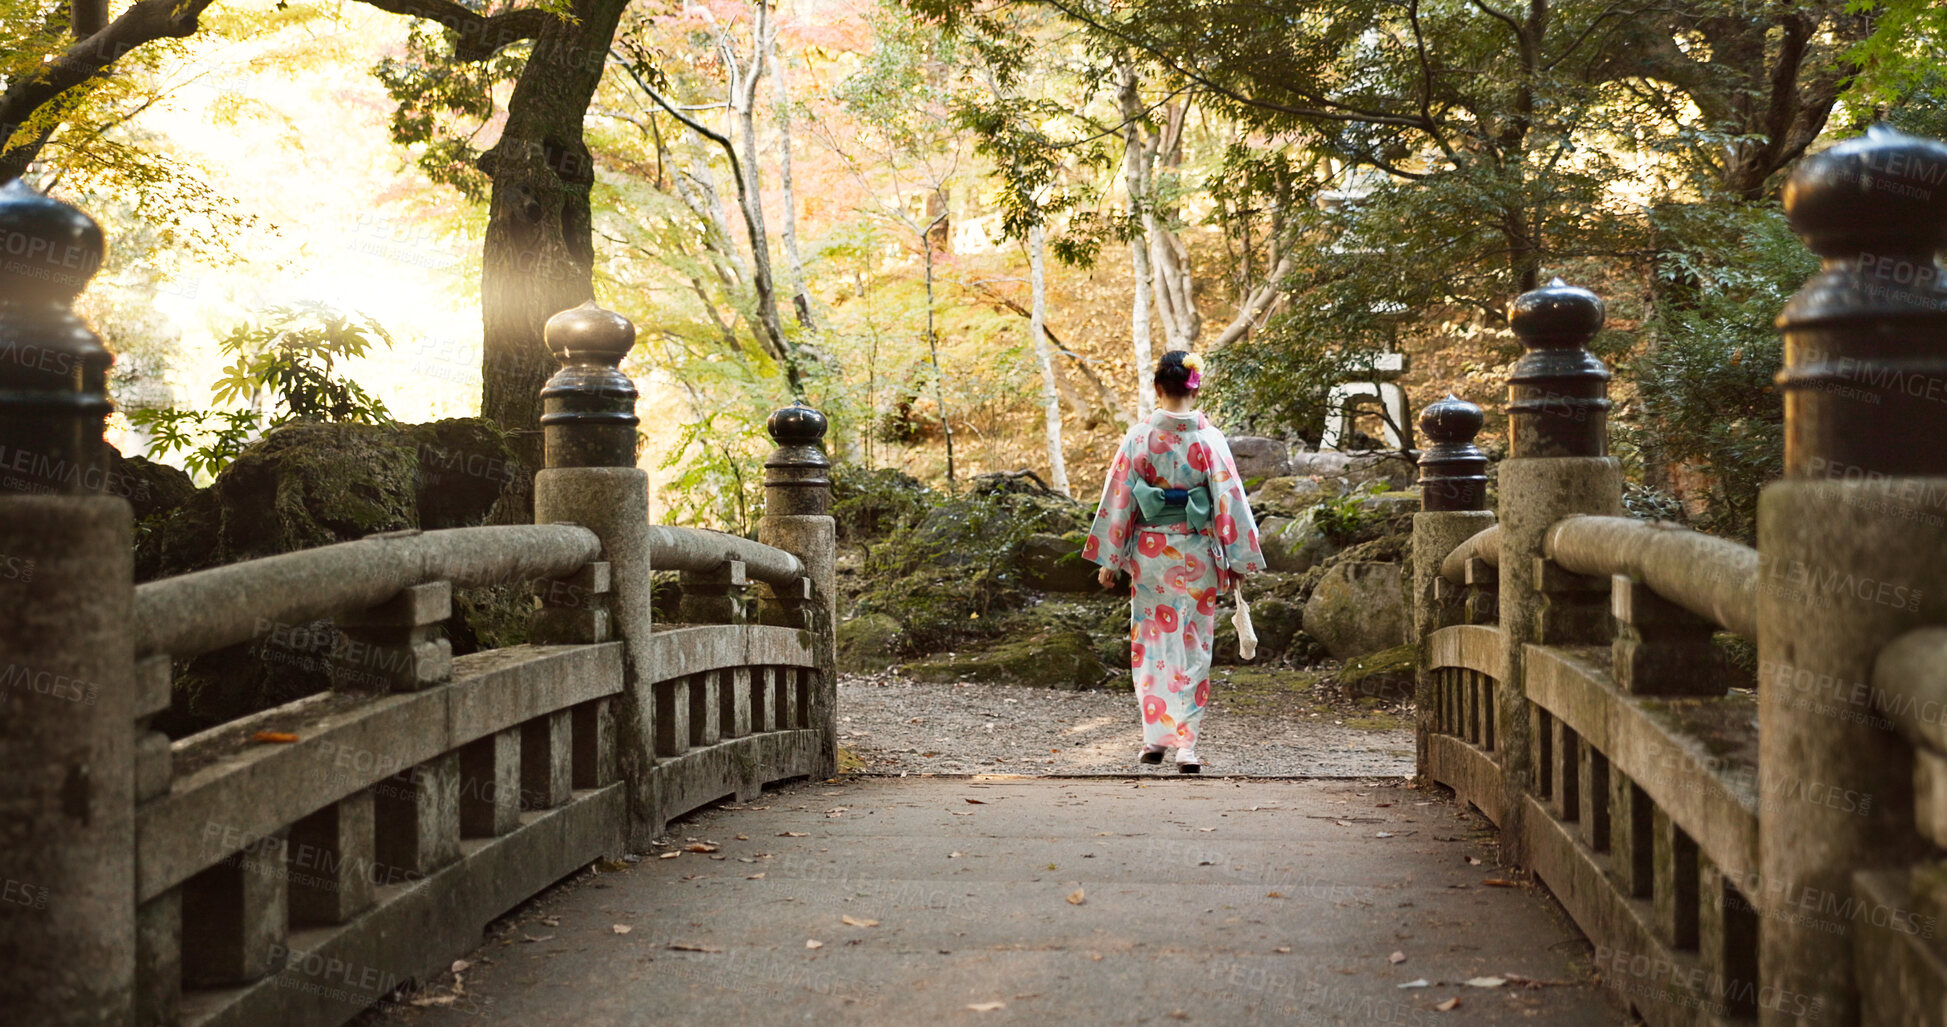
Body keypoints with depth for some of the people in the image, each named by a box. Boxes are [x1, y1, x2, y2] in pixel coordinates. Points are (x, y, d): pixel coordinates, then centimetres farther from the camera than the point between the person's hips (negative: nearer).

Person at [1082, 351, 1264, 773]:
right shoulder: (1209, 437, -7)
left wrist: (1109, 559, 4)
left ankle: (1155, 737, 12)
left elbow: (1118, 497, -3)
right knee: (1193, 648, 7)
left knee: (1151, 644, 12)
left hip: (1149, 550, 0)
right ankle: (1185, 743, 3)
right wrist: (1236, 561, 1)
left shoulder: (1139, 436, -6)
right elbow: (1229, 499, -6)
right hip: (1196, 554, 0)